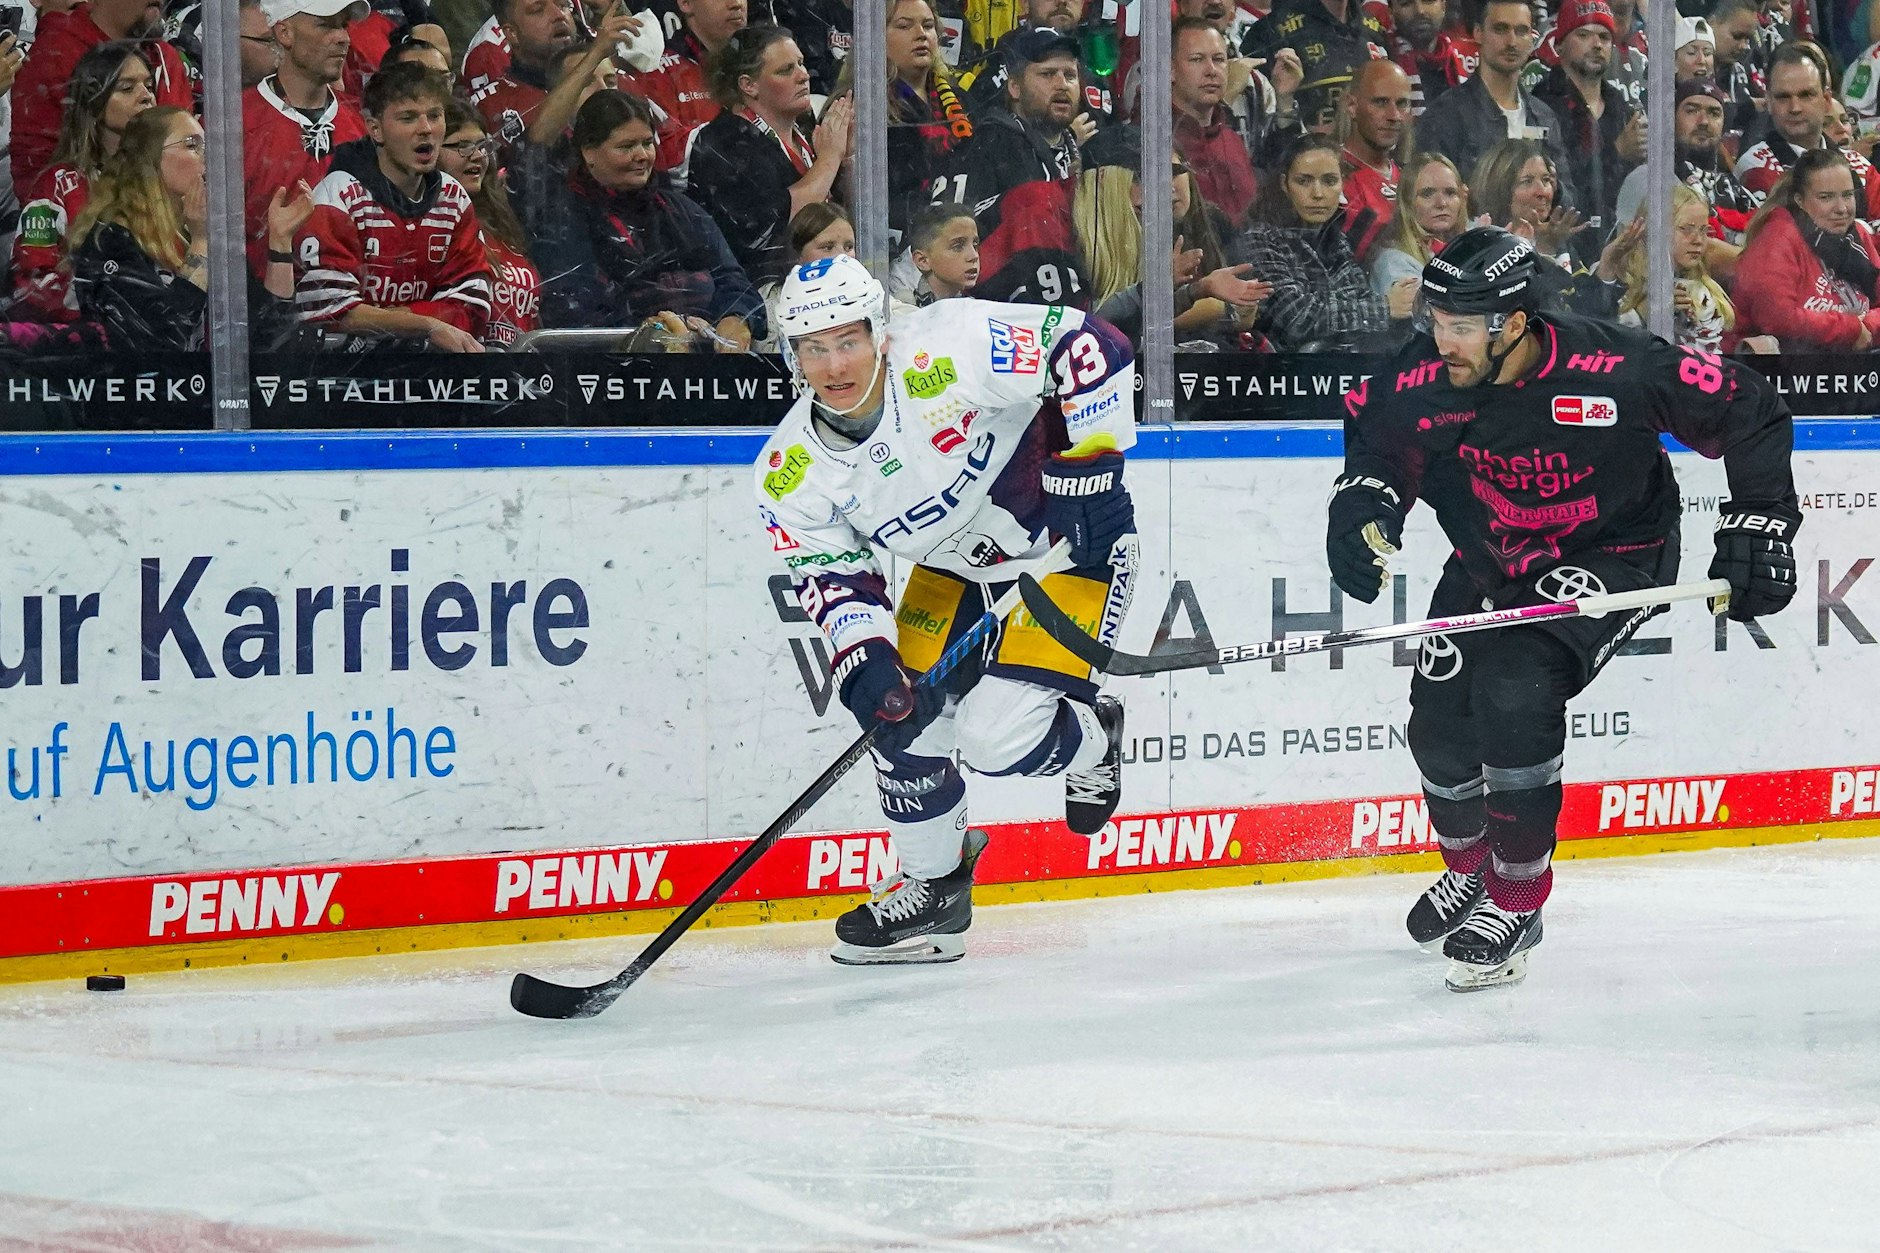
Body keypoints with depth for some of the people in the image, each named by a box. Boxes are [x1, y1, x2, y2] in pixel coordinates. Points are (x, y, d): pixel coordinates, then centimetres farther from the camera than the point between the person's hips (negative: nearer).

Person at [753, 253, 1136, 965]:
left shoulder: (946, 354, -31)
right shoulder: (792, 476, -13)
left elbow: (1086, 344, -27)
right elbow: (833, 574, -8)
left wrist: (1092, 465, -27)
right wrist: (865, 659, -27)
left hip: (1073, 530, -6)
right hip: (958, 563, 6)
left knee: (997, 737, -17)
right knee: (906, 716, 0)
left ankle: (1091, 735, 18)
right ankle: (933, 890, 23)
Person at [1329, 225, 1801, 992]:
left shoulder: (1612, 372, -32)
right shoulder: (1426, 376, -21)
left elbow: (1746, 410, -20)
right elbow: (1376, 431, -1)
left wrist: (1758, 525, -18)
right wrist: (1363, 498, -23)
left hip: (1612, 552, -5)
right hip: (1490, 555, 5)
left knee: (1514, 692, -26)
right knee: (1439, 716, 3)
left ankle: (1516, 904, -10)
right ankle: (1471, 869, 36)